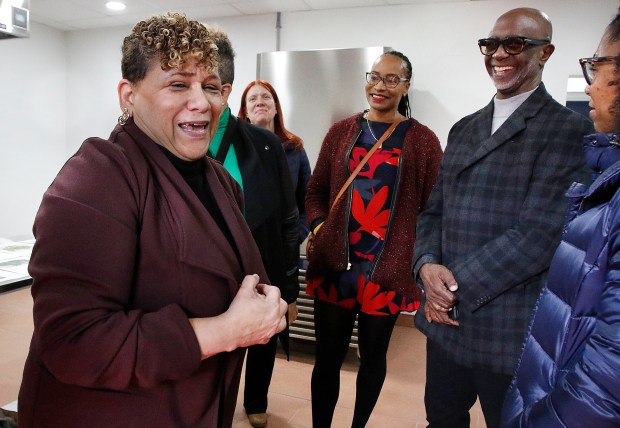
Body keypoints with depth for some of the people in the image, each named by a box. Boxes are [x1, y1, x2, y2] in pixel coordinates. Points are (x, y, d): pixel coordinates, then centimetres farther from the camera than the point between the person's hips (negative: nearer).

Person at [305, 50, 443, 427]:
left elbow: (434, 207, 2)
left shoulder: (423, 140, 1)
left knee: (373, 357, 17)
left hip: (388, 270, -1)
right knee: (328, 357, 10)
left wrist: (421, 255, -9)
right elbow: (316, 190, 11)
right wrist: (318, 227, -4)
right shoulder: (342, 132, 7)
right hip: (334, 265, 1)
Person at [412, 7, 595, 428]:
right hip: (445, 317, 6)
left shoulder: (569, 130, -10)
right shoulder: (464, 129, 12)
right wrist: (427, 266, -10)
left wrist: (456, 286, -17)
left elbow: (539, 233, -19)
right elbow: (434, 211, 9)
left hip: (511, 330, -6)